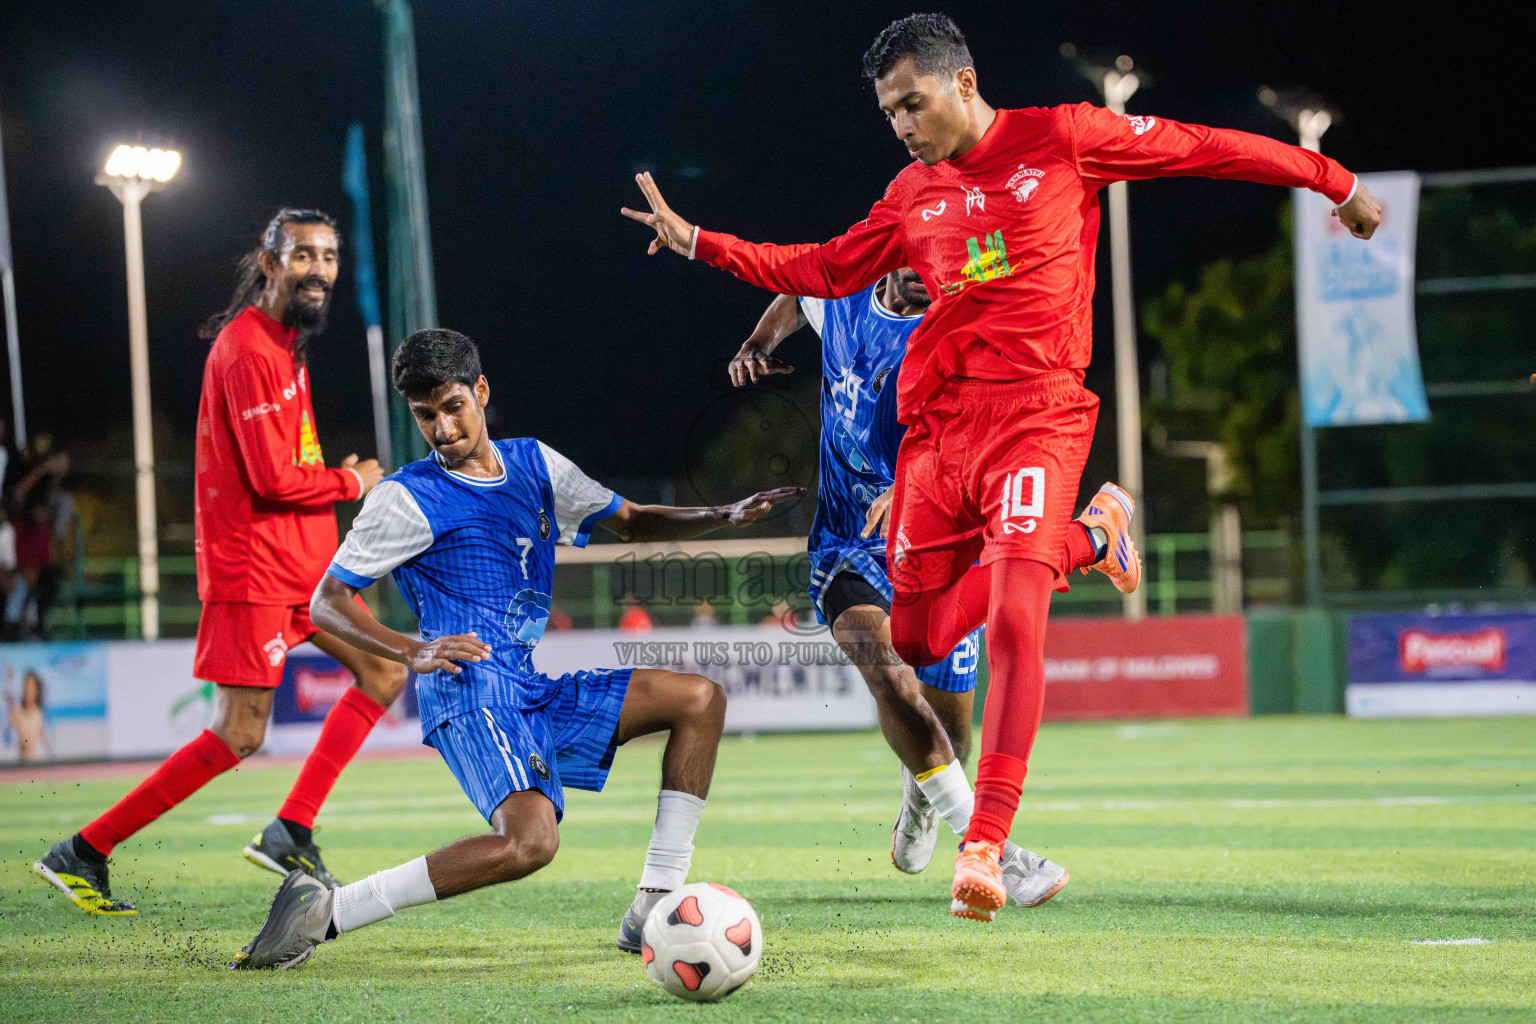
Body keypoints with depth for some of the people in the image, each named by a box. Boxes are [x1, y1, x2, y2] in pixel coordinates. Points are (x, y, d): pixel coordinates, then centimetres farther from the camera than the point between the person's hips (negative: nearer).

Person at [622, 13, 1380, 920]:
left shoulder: (1060, 138, 2)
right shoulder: (913, 195, 16)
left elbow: (1203, 148, 7)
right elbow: (824, 272, 25)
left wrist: (1335, 182, 11)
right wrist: (698, 242, 19)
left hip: (1035, 414, -6)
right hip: (936, 424, 6)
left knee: (1014, 618, -22)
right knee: (917, 638, 7)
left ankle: (986, 846, -23)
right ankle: (1088, 538, 27)